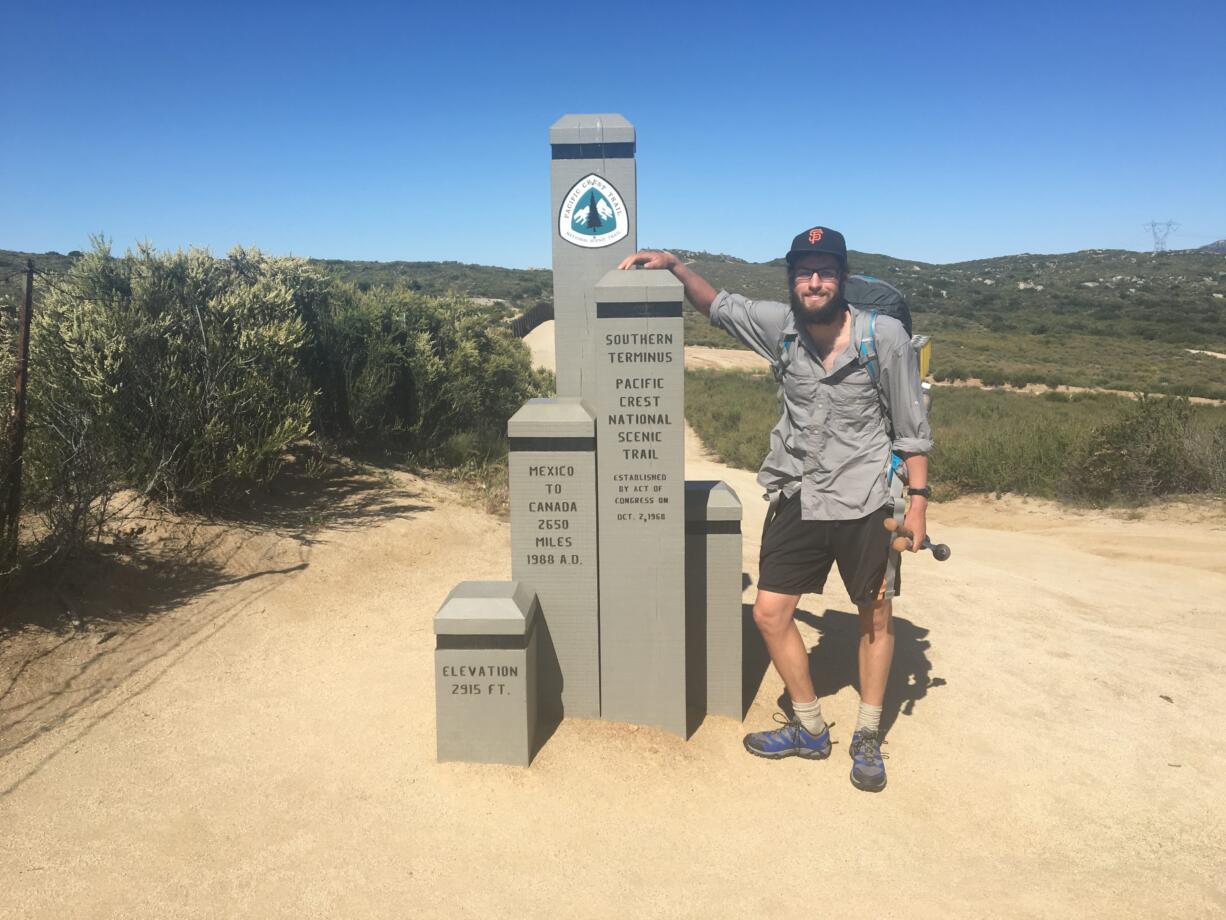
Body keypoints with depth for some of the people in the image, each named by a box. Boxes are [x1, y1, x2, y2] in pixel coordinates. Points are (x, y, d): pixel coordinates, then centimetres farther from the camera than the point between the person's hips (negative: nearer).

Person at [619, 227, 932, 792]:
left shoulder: (884, 336, -12)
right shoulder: (779, 326, -5)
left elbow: (911, 427, -5)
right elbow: (717, 306, 12)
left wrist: (918, 500, -7)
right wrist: (673, 267, -2)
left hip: (867, 503, -3)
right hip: (798, 500, 3)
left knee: (876, 619, 11)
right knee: (770, 614, 4)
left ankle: (868, 739, 31)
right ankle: (809, 730, 24)